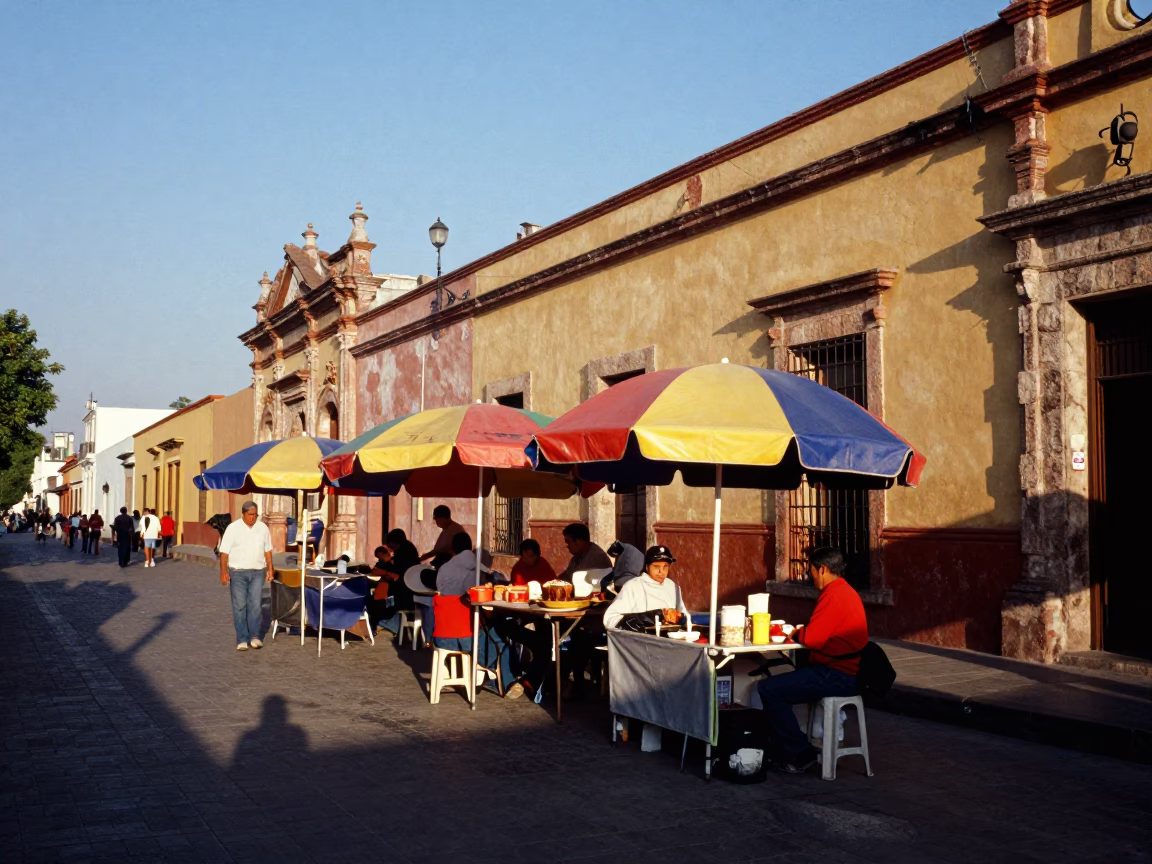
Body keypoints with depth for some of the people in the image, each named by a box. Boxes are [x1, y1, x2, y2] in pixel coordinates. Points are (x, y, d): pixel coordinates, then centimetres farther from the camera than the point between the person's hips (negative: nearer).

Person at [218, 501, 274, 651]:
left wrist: (270, 569, 8)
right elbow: (224, 552, -6)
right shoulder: (233, 528, -4)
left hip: (257, 572, 2)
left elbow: (267, 550, 13)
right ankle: (242, 640, 5)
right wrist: (223, 572, -11)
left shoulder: (263, 528, 6)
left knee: (255, 605, -2)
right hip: (238, 572, -2)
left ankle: (254, 636, 6)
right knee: (239, 606, 0)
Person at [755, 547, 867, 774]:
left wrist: (796, 634, -1)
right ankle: (783, 751, 20)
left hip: (836, 677, -11)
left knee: (768, 689, -17)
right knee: (778, 684, 21)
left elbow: (812, 638, -22)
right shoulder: (847, 591, 18)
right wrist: (801, 633, 7)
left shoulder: (833, 595, -16)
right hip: (846, 672, 11)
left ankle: (801, 754, -8)